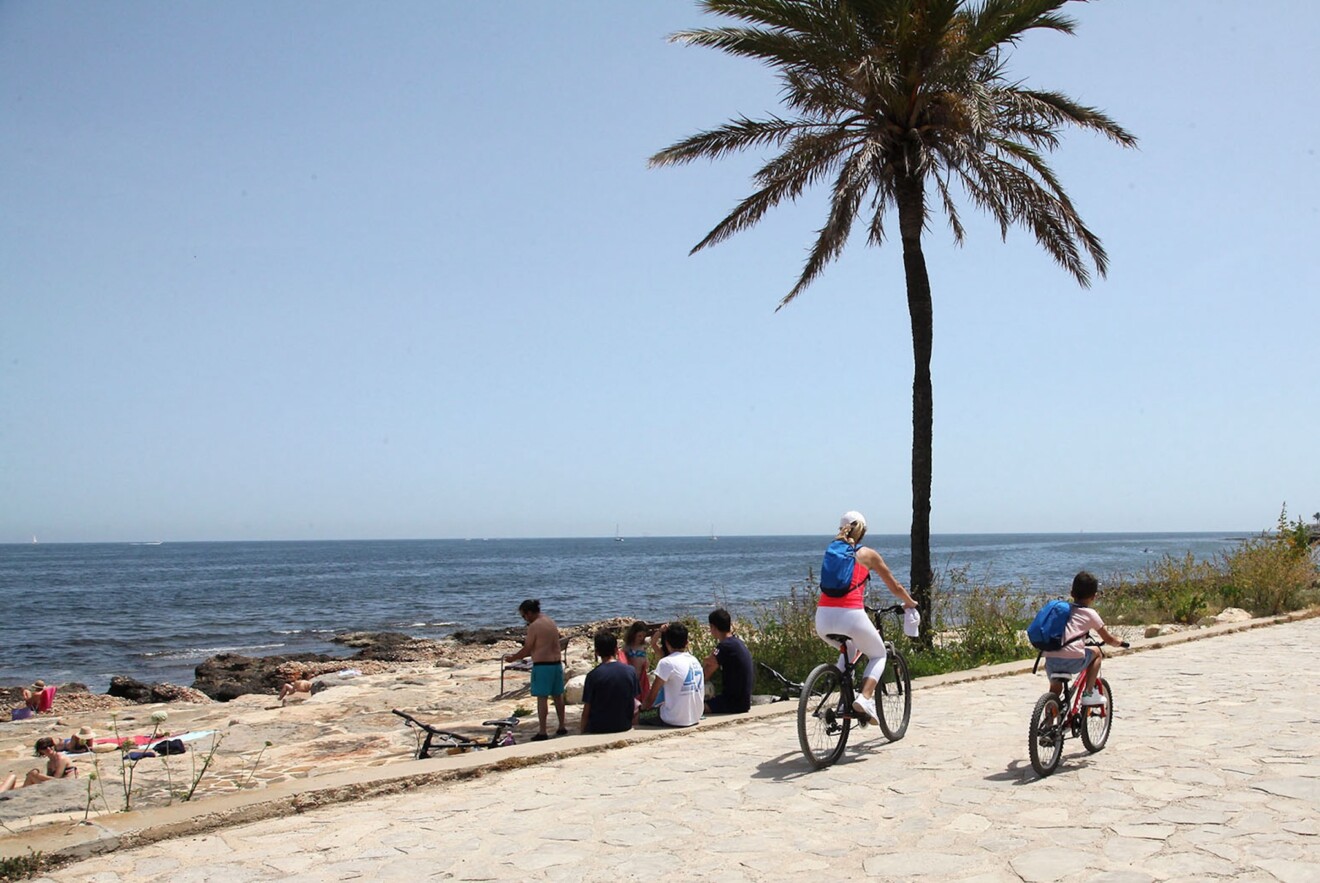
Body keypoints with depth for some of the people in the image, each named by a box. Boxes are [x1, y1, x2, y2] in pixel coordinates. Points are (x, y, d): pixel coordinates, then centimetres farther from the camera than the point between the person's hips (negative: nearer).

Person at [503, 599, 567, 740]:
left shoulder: (534, 626, -12)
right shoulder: (551, 622, 14)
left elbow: (527, 649, -10)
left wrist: (513, 658, 7)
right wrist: (518, 656, 24)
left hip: (542, 665, -8)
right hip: (556, 664, 8)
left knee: (542, 698, -4)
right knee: (558, 696, 15)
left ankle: (542, 732, -3)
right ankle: (562, 727, 23)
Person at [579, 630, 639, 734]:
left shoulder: (593, 675, -14)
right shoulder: (630, 671, -6)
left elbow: (587, 709, -9)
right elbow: (633, 701, 4)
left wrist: (582, 728, 6)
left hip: (599, 728, -1)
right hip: (624, 726, 2)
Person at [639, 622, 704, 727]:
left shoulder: (666, 662, -14)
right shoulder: (695, 660, 7)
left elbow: (651, 695, -7)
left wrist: (643, 709, 8)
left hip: (675, 720, -7)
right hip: (695, 717, 7)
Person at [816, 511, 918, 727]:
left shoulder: (831, 551, 19)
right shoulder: (867, 554, 9)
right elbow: (895, 588, 18)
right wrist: (910, 603, 39)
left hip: (823, 618, 4)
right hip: (850, 614, -4)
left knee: (849, 649, 34)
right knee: (878, 655, 21)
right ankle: (865, 698, -3)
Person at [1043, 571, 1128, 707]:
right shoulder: (1090, 614, 8)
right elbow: (1108, 639, 15)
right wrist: (1120, 643, 36)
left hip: (1050, 659, 4)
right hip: (1073, 659, -4)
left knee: (1055, 689, 28)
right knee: (1096, 652, 24)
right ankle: (1089, 693, 20)